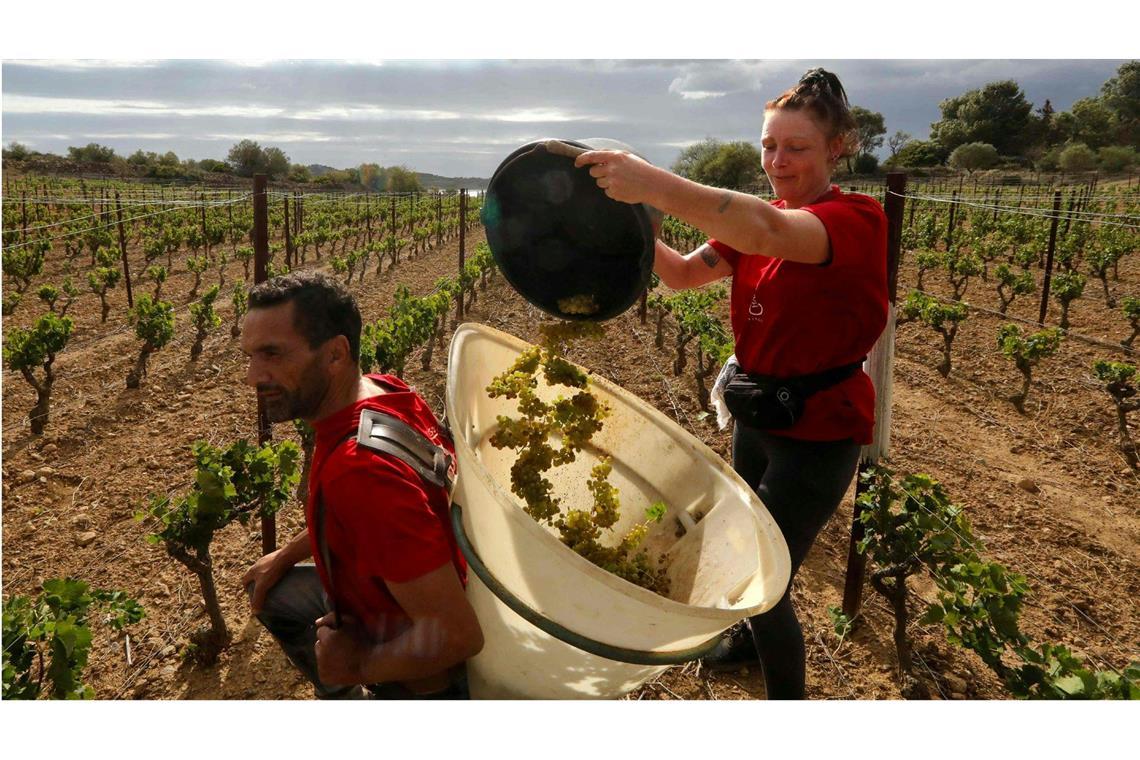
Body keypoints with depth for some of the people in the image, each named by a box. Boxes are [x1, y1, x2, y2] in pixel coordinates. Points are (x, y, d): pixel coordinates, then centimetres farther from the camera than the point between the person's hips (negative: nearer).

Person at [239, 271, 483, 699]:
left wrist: (358, 663, -17)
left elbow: (456, 636, -35)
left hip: (419, 682, -8)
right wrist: (286, 556, 14)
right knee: (270, 591, 22)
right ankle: (347, 697, 35)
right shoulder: (384, 389, -10)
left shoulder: (361, 470, -39)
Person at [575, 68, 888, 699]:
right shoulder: (755, 222, 4)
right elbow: (683, 273, -6)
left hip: (818, 429, -7)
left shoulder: (857, 220, -20)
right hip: (756, 412, 8)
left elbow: (772, 231, -42)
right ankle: (752, 637, 54)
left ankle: (788, 696, 24)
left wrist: (654, 184, -53)